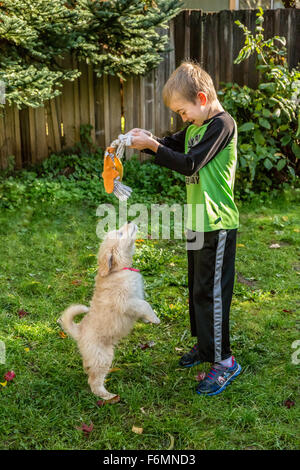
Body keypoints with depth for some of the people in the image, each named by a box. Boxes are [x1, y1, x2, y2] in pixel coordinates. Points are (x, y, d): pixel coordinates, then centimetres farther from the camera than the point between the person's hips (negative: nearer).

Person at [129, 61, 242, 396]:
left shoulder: (222, 124, -16)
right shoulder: (196, 126, 12)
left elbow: (190, 164, -20)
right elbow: (172, 145, 18)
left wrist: (152, 146, -18)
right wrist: (145, 140, -1)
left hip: (217, 226, -9)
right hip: (197, 222, 9)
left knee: (210, 292, -5)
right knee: (197, 287, 18)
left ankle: (224, 361, 7)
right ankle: (205, 346, 34)